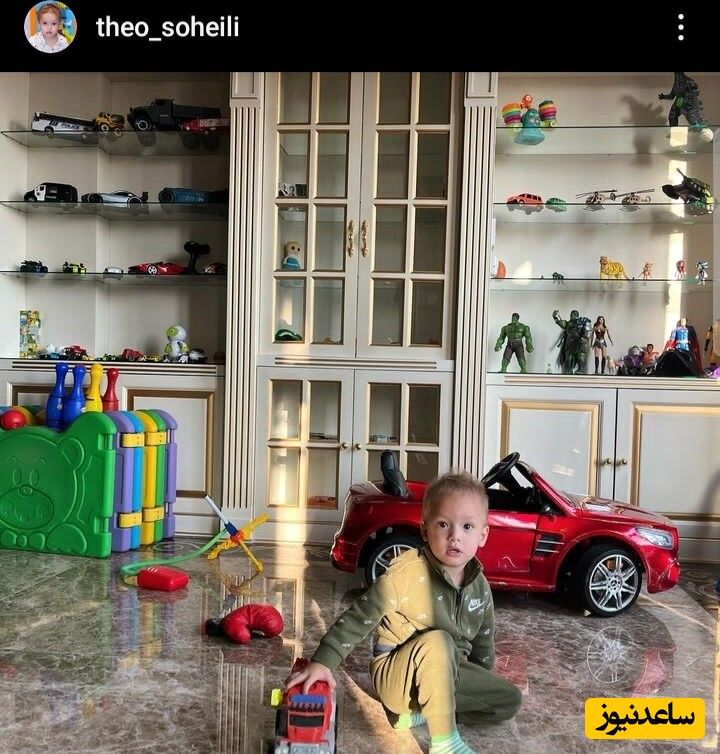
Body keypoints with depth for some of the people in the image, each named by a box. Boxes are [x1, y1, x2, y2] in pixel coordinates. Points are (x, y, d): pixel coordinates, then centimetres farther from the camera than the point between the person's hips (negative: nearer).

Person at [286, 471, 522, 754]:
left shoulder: (480, 585, -5)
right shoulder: (407, 572, -25)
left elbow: (483, 639, 13)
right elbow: (359, 616, -21)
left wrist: (481, 683, 17)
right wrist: (322, 662, -25)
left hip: (447, 671, 7)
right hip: (395, 675, -7)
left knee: (510, 700, 3)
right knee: (437, 641, -35)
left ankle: (418, 710, 5)